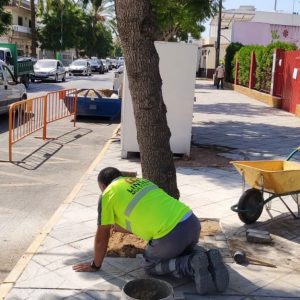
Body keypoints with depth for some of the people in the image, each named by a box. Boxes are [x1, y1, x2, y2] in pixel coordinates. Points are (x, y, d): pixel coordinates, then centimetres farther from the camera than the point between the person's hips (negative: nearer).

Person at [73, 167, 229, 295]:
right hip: (192, 221, 7)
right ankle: (207, 259, 4)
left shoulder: (108, 195, 6)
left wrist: (95, 265, 25)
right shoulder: (140, 181, 26)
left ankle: (191, 266, -4)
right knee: (181, 254, 34)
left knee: (150, 266, 20)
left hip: (171, 234, -7)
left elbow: (102, 237, 10)